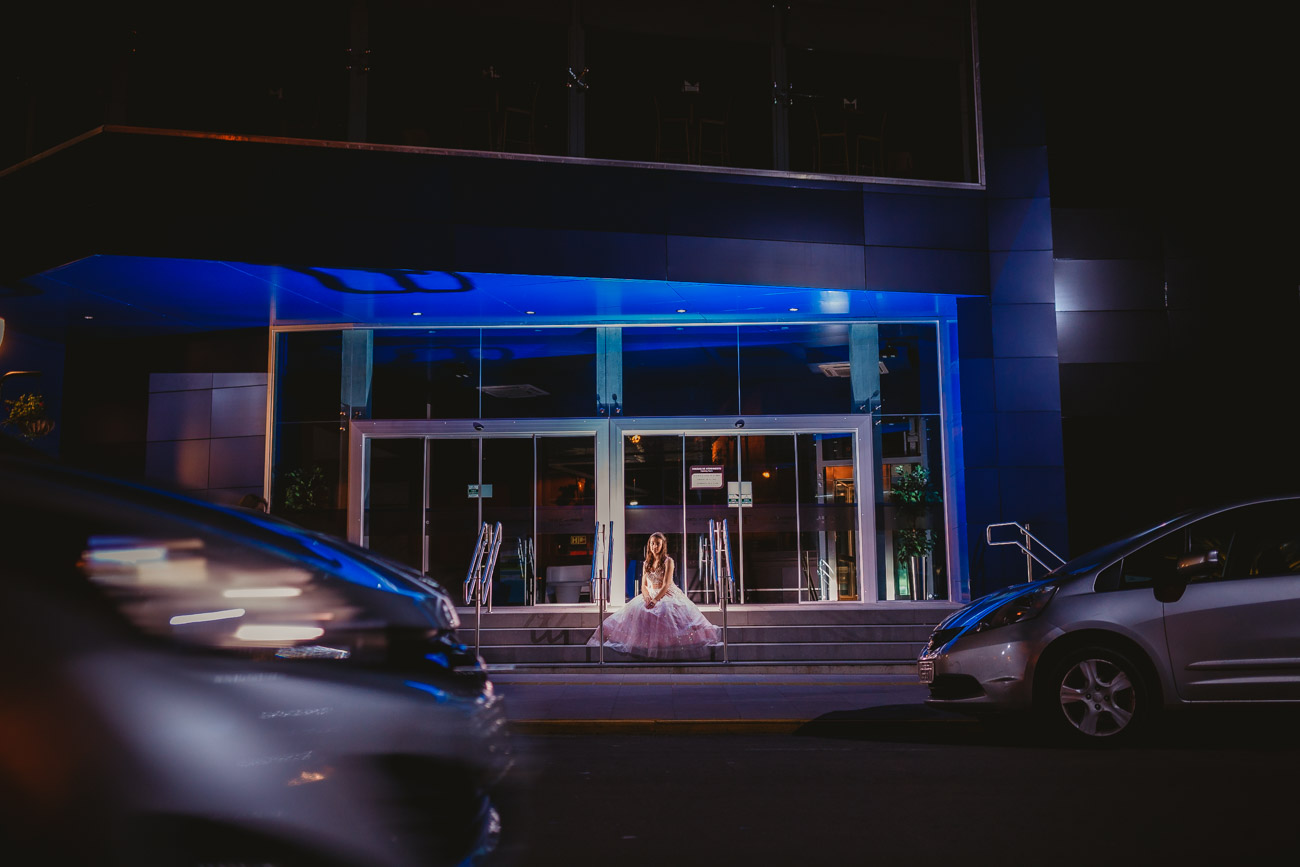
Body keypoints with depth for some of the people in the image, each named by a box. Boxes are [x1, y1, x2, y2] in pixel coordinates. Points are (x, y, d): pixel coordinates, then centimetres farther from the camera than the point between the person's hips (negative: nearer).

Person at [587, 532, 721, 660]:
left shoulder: (668, 561, -2)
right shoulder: (646, 563, 14)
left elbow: (666, 585, -11)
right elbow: (644, 585, 10)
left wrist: (656, 599, -22)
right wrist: (647, 598, -11)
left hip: (666, 596, -5)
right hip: (650, 596, 5)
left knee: (664, 611, -33)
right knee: (635, 612, -20)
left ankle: (667, 652, -27)